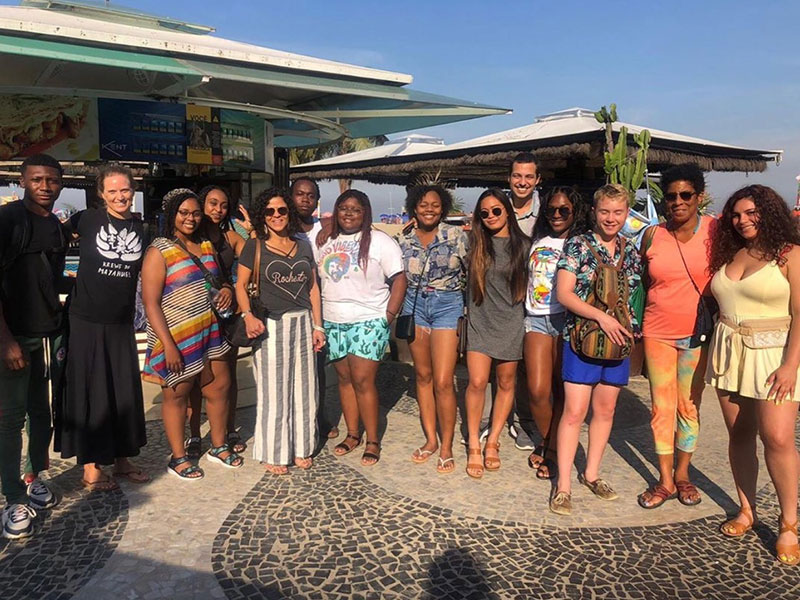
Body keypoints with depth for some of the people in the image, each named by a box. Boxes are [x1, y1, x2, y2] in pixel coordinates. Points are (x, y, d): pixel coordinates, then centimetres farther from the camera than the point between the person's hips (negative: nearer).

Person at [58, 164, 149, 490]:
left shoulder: (140, 228, 5)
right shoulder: (87, 219, -5)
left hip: (122, 323, 4)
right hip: (86, 320, -4)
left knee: (126, 391, 10)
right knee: (90, 392, 4)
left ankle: (122, 459, 26)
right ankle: (90, 468, 17)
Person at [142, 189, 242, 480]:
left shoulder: (207, 246, 10)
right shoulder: (159, 251, -10)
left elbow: (218, 279, 25)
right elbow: (150, 303, -15)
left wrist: (227, 289, -1)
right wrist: (168, 345, -20)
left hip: (210, 333, 6)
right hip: (177, 338, -6)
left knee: (219, 386, 12)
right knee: (177, 395, 7)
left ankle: (218, 446, 32)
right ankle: (178, 458, 23)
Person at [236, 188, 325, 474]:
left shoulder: (304, 246, 11)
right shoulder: (254, 246, 0)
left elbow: (313, 289, 12)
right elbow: (240, 285, -2)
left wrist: (317, 326, 6)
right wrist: (248, 315, -19)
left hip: (303, 323, 4)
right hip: (270, 326, -4)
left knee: (303, 388, 9)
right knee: (273, 391, 2)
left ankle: (301, 448, 24)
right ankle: (273, 454, 17)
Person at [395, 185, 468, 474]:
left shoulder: (456, 235, -5)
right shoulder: (402, 239, 3)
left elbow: (472, 271, -1)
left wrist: (469, 310, -5)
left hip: (448, 304, -3)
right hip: (414, 305, 4)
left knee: (443, 382, -6)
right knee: (422, 375, 11)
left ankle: (446, 447, 10)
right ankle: (430, 439, 25)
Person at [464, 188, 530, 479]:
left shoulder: (522, 245, 1)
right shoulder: (475, 242, 3)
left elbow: (527, 284, 8)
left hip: (510, 321, 1)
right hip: (480, 321, 0)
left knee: (506, 383, 8)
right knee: (477, 383, -7)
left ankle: (492, 441, 23)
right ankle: (473, 446, 6)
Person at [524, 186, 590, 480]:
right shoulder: (537, 242, 17)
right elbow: (525, 279, 26)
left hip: (566, 320, -3)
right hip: (536, 320, 3)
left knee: (562, 390, 0)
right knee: (537, 390, -5)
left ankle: (552, 449, 15)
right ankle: (548, 442, 19)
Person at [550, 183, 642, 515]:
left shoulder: (630, 251, 9)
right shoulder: (578, 245, -6)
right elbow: (563, 293, -12)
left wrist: (634, 327, 0)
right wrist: (602, 316, -19)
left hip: (619, 339, 5)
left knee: (606, 409, 12)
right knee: (574, 411, -4)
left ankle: (591, 473, 29)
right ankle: (563, 485, 6)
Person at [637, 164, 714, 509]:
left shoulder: (715, 231, -4)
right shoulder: (651, 236, 0)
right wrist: (637, 329, 8)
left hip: (699, 333, -1)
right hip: (658, 333, 1)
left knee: (689, 406, 9)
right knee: (662, 407, 6)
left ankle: (682, 474, 27)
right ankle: (664, 481, 18)